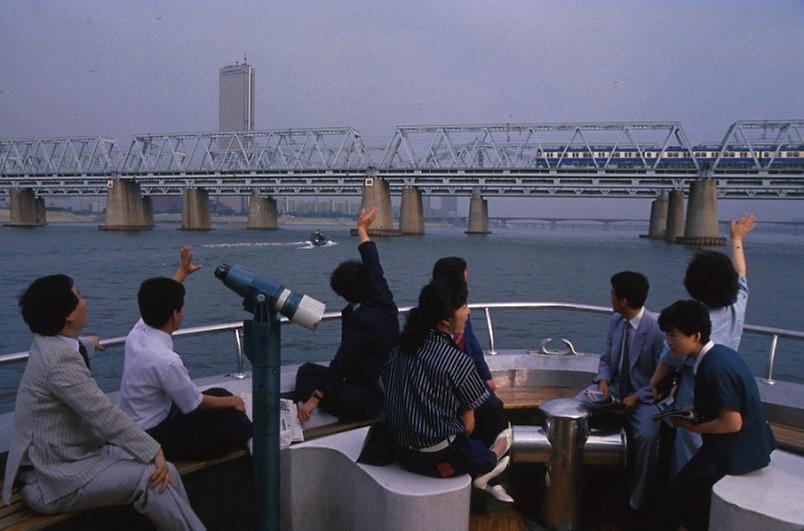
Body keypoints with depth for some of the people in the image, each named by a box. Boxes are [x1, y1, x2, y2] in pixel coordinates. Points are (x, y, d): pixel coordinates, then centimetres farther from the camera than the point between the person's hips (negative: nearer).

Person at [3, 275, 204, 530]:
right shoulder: (59, 359, -24)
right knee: (150, 478, -21)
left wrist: (87, 344, 57)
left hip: (69, 455, 10)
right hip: (50, 480, -9)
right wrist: (153, 452, -24)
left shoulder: (49, 344, 8)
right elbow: (105, 416, -27)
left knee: (165, 470, -5)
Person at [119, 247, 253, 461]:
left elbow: (159, 300, 15)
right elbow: (197, 404, -18)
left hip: (139, 426, 9)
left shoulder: (138, 332, -8)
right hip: (153, 439, -9)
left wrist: (183, 271, 27)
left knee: (219, 393, 13)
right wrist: (233, 401, -1)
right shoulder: (165, 360, -33)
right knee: (236, 430, -8)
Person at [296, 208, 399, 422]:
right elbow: (374, 266, 15)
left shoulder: (359, 320, -22)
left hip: (370, 402, -9)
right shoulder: (384, 302, 0)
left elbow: (341, 362, -27)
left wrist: (314, 398, -26)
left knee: (306, 372, 1)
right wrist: (362, 229, 27)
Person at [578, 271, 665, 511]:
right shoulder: (615, 321, 0)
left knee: (647, 436, -31)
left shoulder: (657, 329, -19)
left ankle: (637, 502, -9)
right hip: (613, 387, 6)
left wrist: (638, 397, -23)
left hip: (644, 395, -6)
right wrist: (603, 380, -9)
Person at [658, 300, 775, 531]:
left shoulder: (715, 368, -27)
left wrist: (691, 426, -12)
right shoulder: (720, 352, 1)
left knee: (683, 492, 2)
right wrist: (696, 410, 3)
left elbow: (732, 423, -24)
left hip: (736, 450, -9)